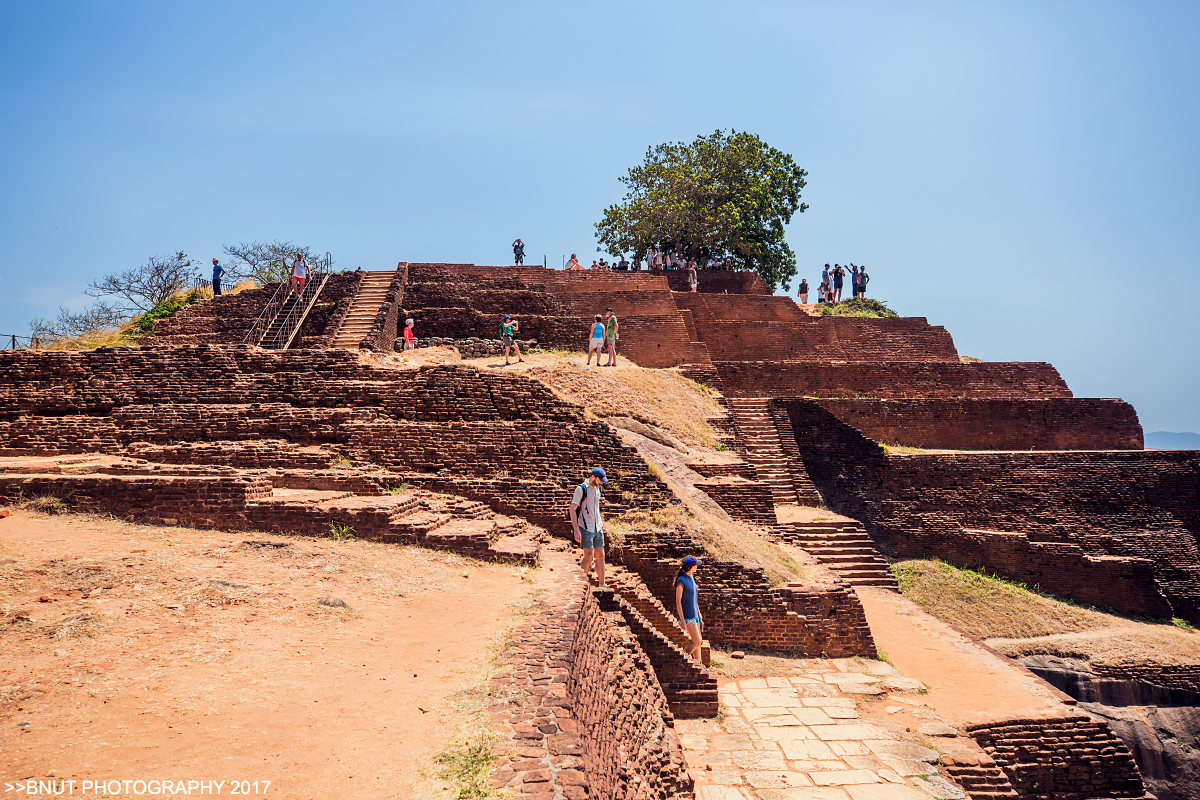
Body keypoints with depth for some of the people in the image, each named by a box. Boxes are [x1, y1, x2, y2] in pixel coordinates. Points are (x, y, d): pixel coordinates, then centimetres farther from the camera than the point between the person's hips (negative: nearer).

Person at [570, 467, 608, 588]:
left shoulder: (597, 488, 13)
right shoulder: (581, 489, -10)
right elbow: (572, 509, -12)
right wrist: (576, 529, -18)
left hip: (597, 528, 7)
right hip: (585, 528, -7)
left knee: (600, 555, 5)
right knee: (589, 556, -11)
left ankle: (602, 584, 10)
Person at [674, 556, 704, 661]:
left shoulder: (691, 578, 12)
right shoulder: (681, 580, -13)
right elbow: (678, 601, -15)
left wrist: (699, 616, 19)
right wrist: (682, 620, -19)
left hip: (694, 615, 8)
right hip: (686, 615, -8)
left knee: (698, 642, 6)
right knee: (697, 642, -11)